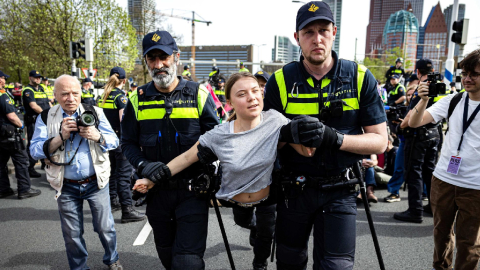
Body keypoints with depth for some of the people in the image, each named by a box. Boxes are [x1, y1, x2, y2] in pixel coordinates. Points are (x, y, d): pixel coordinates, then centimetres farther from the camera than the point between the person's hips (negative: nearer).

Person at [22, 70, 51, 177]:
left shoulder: (41, 89, 19)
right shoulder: (28, 90, -5)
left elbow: (49, 104, 18)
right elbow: (33, 106, -17)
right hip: (34, 121, -8)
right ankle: (30, 168, 0)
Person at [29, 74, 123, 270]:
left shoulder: (95, 113, -1)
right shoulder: (46, 118, -1)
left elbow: (114, 141, -3)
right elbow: (35, 151, -8)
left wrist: (98, 136, -23)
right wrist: (61, 137, -21)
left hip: (96, 182, 0)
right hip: (67, 187, 1)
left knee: (105, 227, 12)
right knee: (72, 234, 14)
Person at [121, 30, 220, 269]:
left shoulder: (199, 94, -4)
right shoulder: (137, 99, 2)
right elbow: (129, 143, 6)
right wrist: (143, 165, -14)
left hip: (192, 189, -3)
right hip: (156, 190, 3)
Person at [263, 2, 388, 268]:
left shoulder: (360, 78, -6)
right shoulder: (281, 81, -6)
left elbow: (379, 141, -7)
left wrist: (336, 139, -23)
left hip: (339, 190, -1)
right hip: (293, 187, 2)